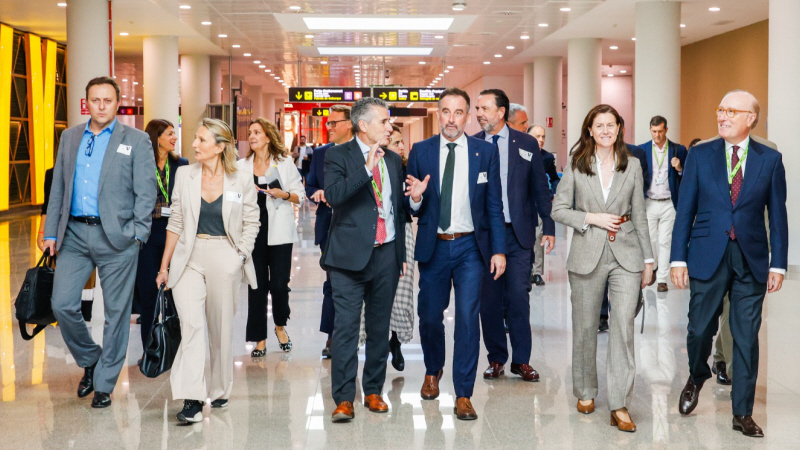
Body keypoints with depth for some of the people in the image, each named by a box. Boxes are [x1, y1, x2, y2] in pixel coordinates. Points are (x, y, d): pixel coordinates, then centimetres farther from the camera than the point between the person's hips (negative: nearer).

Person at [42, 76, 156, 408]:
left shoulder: (136, 140, 1)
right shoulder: (70, 137, 13)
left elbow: (146, 192, -2)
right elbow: (58, 188, 15)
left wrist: (137, 234, -10)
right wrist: (51, 232, 9)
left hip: (116, 237, -3)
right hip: (75, 234, 4)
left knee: (116, 313, 2)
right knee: (63, 305, -1)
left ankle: (104, 384, 16)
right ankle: (89, 361, 25)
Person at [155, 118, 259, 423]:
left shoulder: (242, 180, -1)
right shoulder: (184, 175, 5)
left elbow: (251, 222, 8)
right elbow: (176, 223, 9)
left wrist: (241, 255, -5)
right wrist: (164, 265, 8)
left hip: (225, 259, -1)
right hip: (189, 258, 1)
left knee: (221, 327, 8)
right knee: (190, 325, -12)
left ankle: (220, 391, 26)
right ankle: (192, 399, -14)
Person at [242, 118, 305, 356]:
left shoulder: (284, 163, 4)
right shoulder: (241, 166, 11)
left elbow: (300, 195, 5)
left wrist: (284, 194, -13)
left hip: (279, 232, -2)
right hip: (253, 232, 2)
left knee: (279, 284, -6)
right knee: (257, 285, 3)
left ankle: (280, 325, 23)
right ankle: (259, 339, 12)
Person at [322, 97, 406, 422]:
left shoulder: (393, 161, 14)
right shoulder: (338, 156, -2)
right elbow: (333, 195, -20)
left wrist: (401, 254, 19)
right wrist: (367, 168, -25)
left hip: (386, 255, 5)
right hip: (351, 255, -5)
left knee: (380, 328, 10)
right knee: (346, 326, -7)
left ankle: (374, 391, 21)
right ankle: (344, 399, -1)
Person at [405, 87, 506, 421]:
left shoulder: (485, 152, 1)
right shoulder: (420, 151, 2)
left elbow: (494, 206, 2)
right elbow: (412, 208, 3)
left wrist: (498, 250, -4)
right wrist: (416, 198, -21)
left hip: (470, 247, -1)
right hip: (433, 247, 1)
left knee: (468, 318, -7)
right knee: (430, 316, 11)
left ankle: (463, 394, 3)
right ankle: (433, 371, 39)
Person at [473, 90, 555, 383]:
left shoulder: (526, 144, 4)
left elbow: (540, 187, 7)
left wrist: (548, 228, 3)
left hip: (519, 232, -1)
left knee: (519, 297, -1)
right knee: (489, 299, 6)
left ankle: (521, 360, 9)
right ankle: (496, 359, 18)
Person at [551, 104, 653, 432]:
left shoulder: (632, 165, 7)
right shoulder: (575, 166, 3)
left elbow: (640, 215, 11)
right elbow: (558, 210, 2)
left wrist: (648, 258, 10)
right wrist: (592, 218, -12)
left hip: (625, 256, 0)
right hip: (588, 255, 0)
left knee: (624, 326, -8)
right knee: (585, 327, 9)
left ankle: (620, 405, -4)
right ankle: (586, 392, 28)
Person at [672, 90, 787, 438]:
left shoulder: (770, 159, 3)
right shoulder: (700, 155, 3)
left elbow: (777, 216, 4)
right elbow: (685, 210, 2)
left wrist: (778, 264, -1)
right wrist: (678, 258, -3)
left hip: (751, 259, 0)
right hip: (708, 256, 0)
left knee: (746, 338, 4)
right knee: (700, 329, 5)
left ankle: (742, 413, 14)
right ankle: (696, 378, 37)